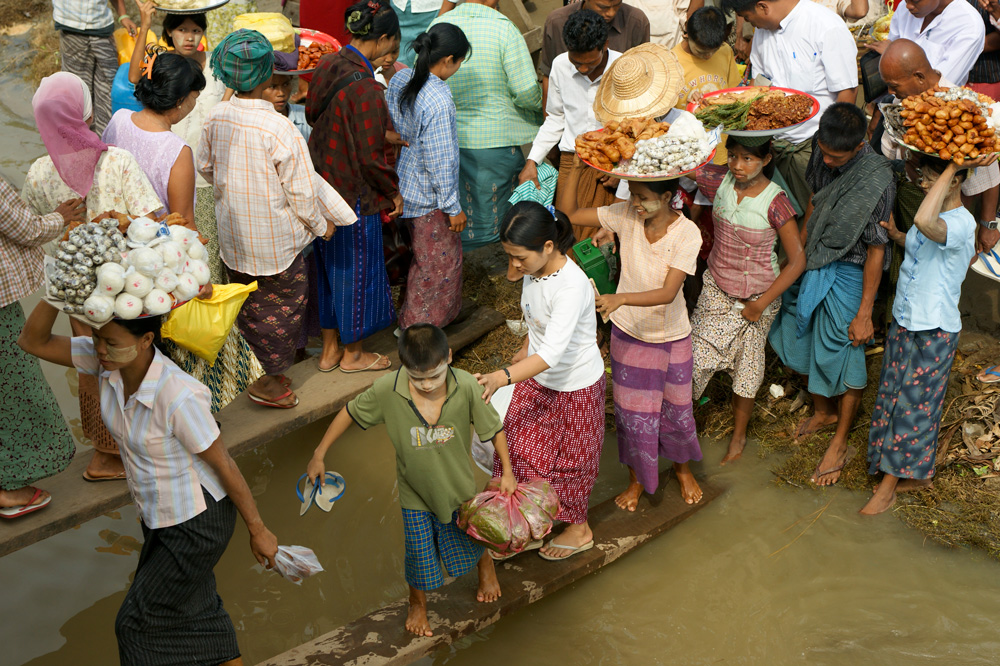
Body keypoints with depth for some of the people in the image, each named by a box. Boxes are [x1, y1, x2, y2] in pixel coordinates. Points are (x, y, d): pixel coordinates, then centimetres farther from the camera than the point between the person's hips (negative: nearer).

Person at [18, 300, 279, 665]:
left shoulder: (178, 397, -35)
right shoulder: (109, 359, -14)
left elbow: (225, 465, -23)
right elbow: (32, 342, -11)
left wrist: (259, 532, -11)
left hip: (199, 521, -8)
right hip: (162, 511, 8)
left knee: (138, 621, 8)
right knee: (192, 610, 26)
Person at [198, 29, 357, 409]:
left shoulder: (216, 118, -9)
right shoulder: (279, 129, -26)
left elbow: (205, 167, 8)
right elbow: (300, 189, -18)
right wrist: (320, 224, -2)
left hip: (233, 233, 5)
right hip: (275, 238, -5)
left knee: (248, 303, 22)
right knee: (280, 304, 15)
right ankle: (268, 380, 26)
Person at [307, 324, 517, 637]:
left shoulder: (466, 386, -29)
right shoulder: (387, 389, -28)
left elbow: (493, 427, -14)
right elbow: (350, 412, -10)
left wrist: (507, 472, -7)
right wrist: (319, 455, -4)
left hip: (458, 487, 0)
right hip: (415, 493, 0)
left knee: (469, 542, 24)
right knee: (419, 556, 14)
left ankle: (486, 564, 61)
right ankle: (418, 604, 47)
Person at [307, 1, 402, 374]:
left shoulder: (328, 65, -1)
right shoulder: (366, 88, -26)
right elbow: (370, 157, -23)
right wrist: (394, 192, -5)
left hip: (321, 185, 8)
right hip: (354, 194, -8)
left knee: (328, 266, 21)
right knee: (356, 269, 10)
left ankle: (329, 350, 35)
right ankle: (352, 354, 28)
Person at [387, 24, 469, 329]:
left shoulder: (400, 79, -5)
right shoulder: (439, 101, -29)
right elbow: (441, 161, -24)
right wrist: (453, 208, -15)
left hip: (407, 186, 9)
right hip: (430, 196, -9)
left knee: (424, 256, 26)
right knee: (441, 262, 10)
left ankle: (410, 319, 41)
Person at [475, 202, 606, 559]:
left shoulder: (572, 286, -35)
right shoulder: (535, 269, -10)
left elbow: (552, 354, -42)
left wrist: (502, 377, -55)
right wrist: (526, 349, 23)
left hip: (575, 385, -7)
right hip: (537, 378, 7)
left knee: (570, 459, 14)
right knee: (517, 447, 13)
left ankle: (579, 529, 38)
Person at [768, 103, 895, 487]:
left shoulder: (876, 179, -28)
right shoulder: (823, 152, -9)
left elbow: (876, 250, -22)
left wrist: (864, 314, -18)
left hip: (848, 274, -7)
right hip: (813, 263, 7)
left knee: (843, 354, 5)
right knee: (809, 339, 20)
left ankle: (840, 443, 23)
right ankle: (823, 413, 44)